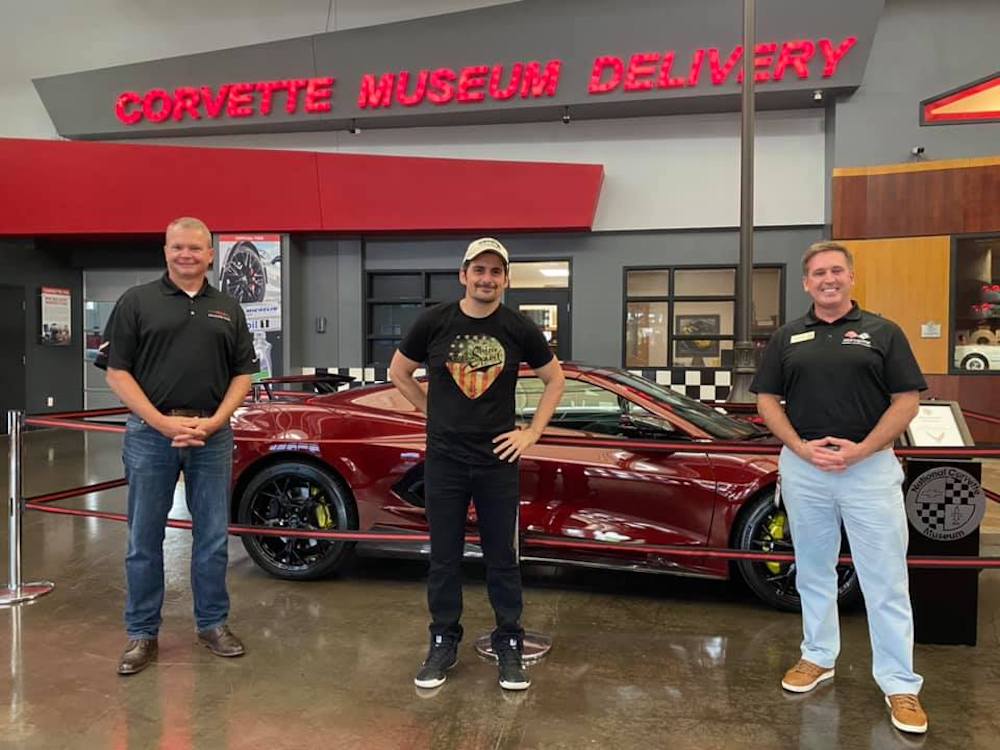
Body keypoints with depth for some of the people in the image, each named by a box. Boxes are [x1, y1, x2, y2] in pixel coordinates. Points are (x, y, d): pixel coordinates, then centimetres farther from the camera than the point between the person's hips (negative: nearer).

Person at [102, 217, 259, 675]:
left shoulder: (228, 309, 10)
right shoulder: (137, 302, 2)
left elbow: (242, 374, 9)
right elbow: (117, 372, -2)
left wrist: (213, 422, -6)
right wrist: (162, 422, -12)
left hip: (212, 434, 2)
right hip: (151, 433, -2)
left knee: (213, 537, 9)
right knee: (145, 540, 7)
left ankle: (213, 623, 24)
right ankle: (142, 633, 21)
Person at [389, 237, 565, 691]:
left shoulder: (519, 330, -1)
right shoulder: (434, 323, -2)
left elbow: (554, 380, 10)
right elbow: (398, 372, 12)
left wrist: (532, 434, 2)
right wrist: (433, 412, 5)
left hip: (498, 461, 0)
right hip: (444, 461, 0)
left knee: (502, 558, 8)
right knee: (443, 558, 9)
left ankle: (509, 646, 23)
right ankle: (443, 643, 25)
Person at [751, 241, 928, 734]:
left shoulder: (883, 333, 2)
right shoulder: (786, 338, 8)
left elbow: (907, 400, -2)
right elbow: (767, 400, 7)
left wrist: (861, 449, -14)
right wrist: (801, 447, -8)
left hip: (870, 466, -2)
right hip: (802, 467, 3)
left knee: (885, 580, 2)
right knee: (813, 571, 14)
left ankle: (900, 684, 13)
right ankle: (819, 657, 30)